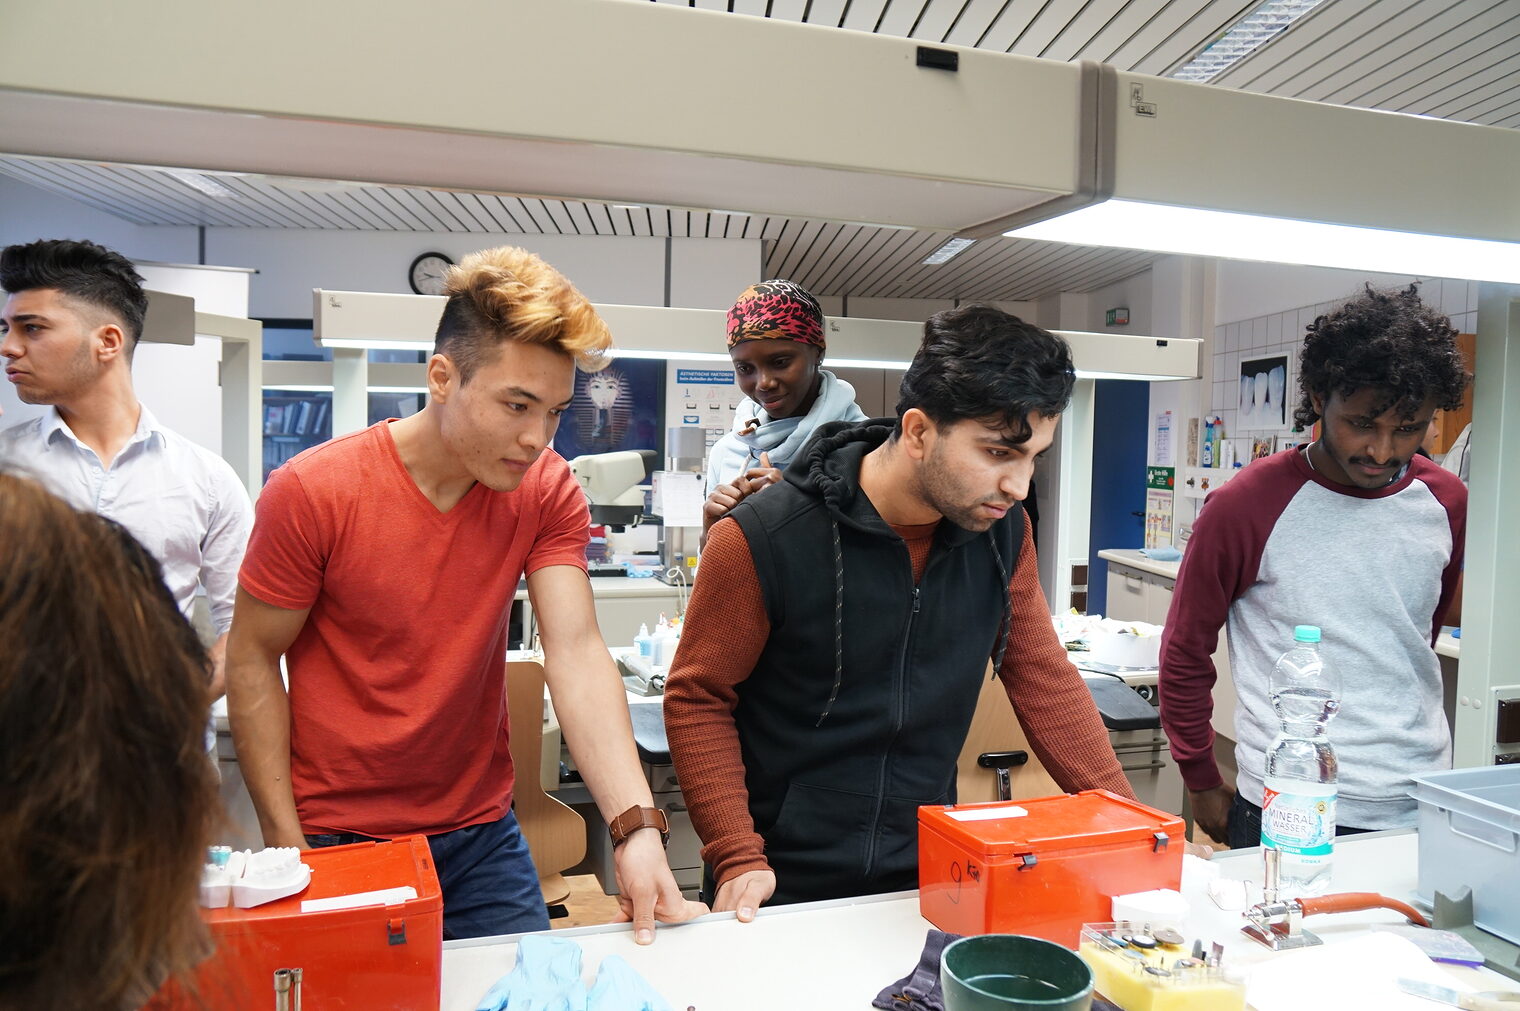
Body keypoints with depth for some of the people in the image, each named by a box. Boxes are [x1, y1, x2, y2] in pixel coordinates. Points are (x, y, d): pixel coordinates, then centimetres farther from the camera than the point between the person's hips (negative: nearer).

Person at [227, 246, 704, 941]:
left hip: (481, 834, 3)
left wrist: (636, 828, -30)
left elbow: (576, 654, -18)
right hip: (336, 838, -2)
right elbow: (252, 662, -8)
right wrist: (285, 842, -11)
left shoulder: (548, 492, -10)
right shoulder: (310, 492, -17)